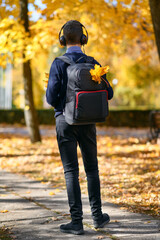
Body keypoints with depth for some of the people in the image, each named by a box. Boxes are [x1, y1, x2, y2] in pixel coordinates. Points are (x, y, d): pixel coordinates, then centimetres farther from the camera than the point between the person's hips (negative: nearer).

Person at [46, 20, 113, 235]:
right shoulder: (92, 63, 1)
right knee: (91, 168, 15)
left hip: (65, 120, -3)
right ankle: (97, 215, 19)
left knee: (71, 171, -1)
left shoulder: (58, 64, -9)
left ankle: (77, 221, -2)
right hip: (87, 121, 3)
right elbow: (108, 93, 2)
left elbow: (52, 97, -13)